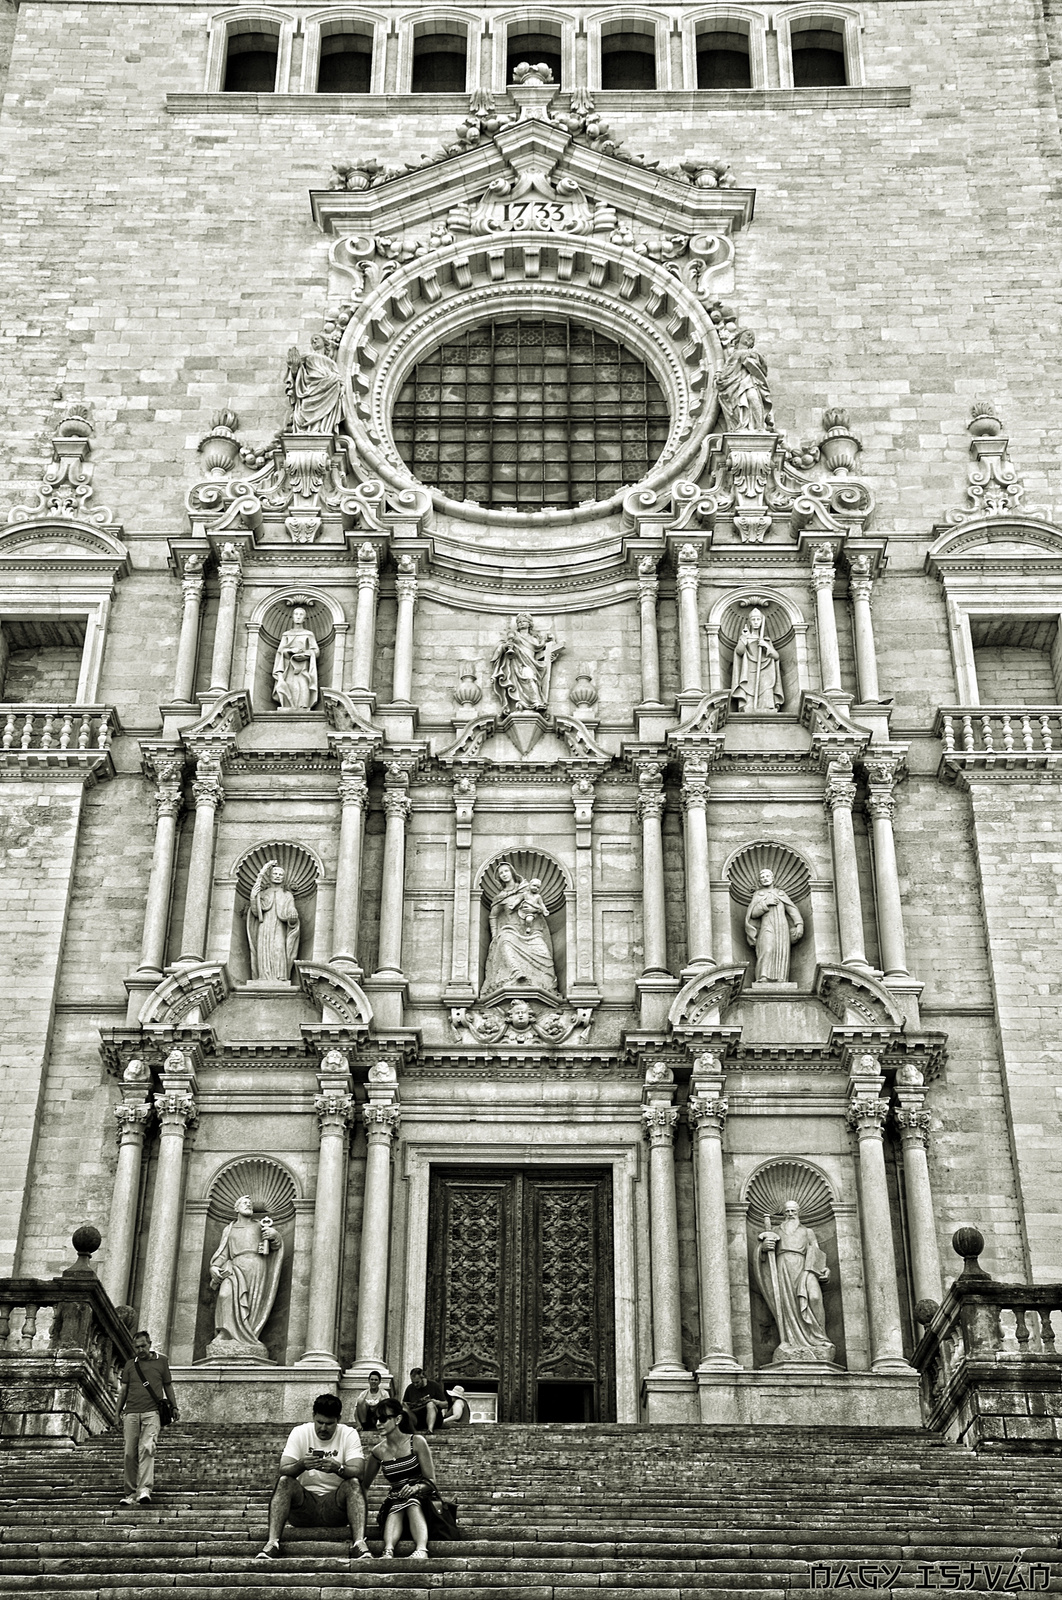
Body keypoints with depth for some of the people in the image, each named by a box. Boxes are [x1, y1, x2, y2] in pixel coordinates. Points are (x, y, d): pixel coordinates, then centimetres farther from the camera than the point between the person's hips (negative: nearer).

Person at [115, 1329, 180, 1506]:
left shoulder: (161, 1361, 13)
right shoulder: (130, 1365, 17)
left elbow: (168, 1386, 19)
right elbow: (123, 1389, 19)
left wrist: (174, 1407, 13)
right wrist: (118, 1413, 13)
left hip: (152, 1412, -2)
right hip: (131, 1413, 2)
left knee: (146, 1448, -19)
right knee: (130, 1454, -2)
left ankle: (144, 1490, -26)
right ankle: (130, 1493, 6)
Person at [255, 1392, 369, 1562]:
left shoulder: (349, 1434, -2)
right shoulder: (300, 1433, -1)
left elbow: (359, 1472, -16)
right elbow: (283, 1471, -12)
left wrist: (337, 1468, -37)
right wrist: (301, 1465, -34)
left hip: (335, 1503, -1)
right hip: (304, 1503, 1)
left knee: (354, 1483, -28)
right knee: (283, 1482, -26)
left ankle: (359, 1543, -39)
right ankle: (272, 1543, -33)